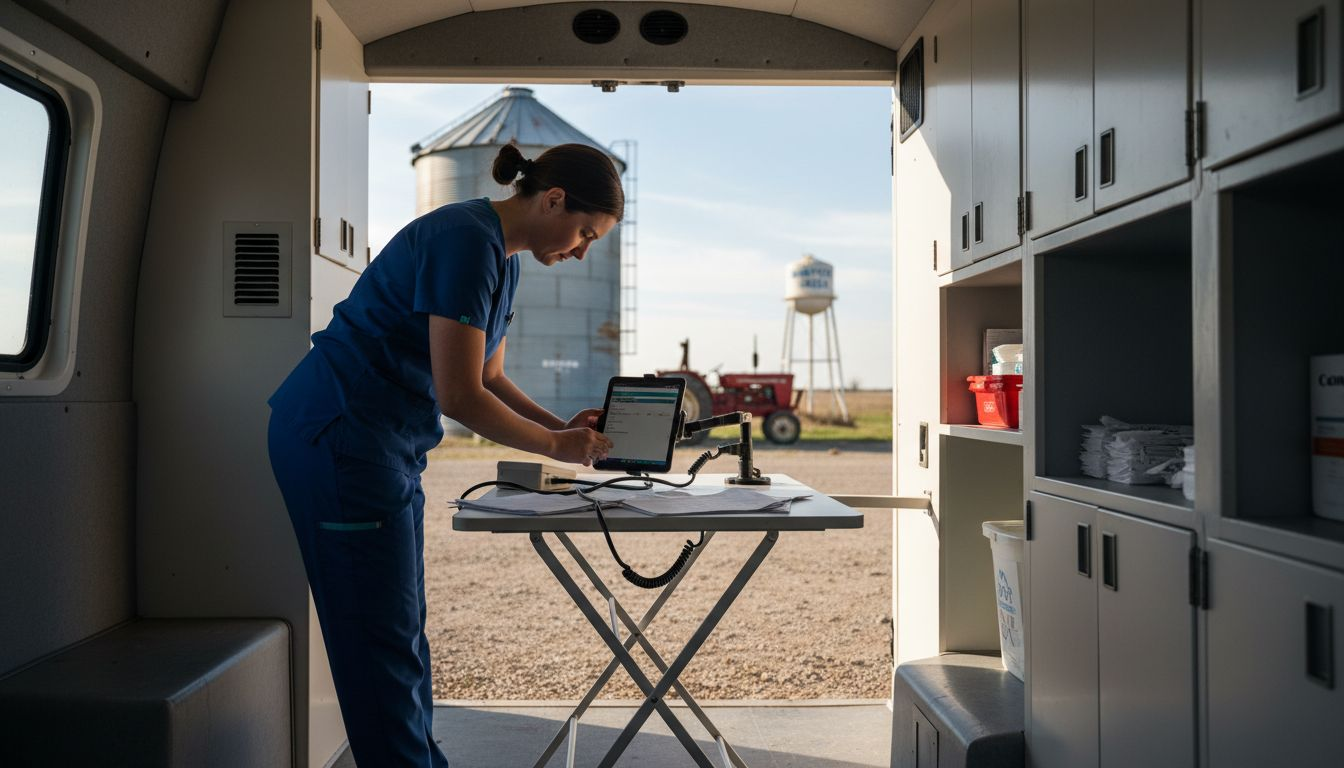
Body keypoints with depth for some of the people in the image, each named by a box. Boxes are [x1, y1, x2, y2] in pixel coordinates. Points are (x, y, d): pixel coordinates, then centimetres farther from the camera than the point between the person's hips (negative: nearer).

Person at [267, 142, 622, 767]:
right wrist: (555, 446, -10)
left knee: (402, 629, 15)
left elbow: (489, 379, 15)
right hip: (336, 435, -10)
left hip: (384, 445, 10)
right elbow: (460, 396, -22)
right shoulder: (467, 241, -19)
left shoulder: (502, 258, 11)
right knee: (383, 639, -2)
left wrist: (562, 425, 1)